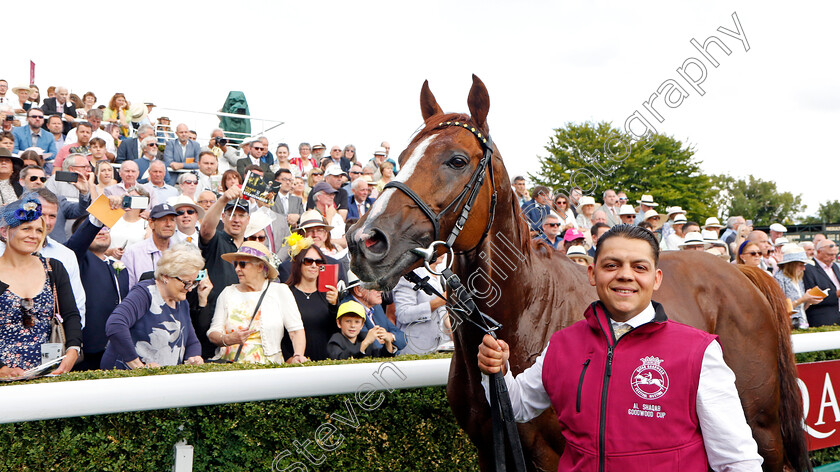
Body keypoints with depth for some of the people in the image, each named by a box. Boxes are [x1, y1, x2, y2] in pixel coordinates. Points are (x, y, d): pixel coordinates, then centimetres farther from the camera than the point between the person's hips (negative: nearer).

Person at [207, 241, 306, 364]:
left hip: (266, 367, -2)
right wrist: (228, 340, -13)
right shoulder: (228, 293, 13)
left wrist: (297, 356, -15)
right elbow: (212, 333, 9)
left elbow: (296, 330, 2)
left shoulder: (280, 291, 6)